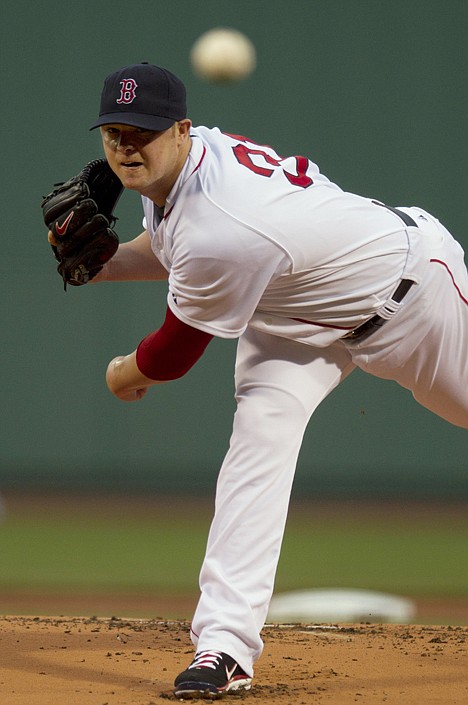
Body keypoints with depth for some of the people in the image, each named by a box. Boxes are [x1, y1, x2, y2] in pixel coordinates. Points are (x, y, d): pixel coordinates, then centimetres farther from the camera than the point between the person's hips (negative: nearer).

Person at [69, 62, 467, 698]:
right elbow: (171, 247, 9)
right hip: (300, 313, 7)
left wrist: (123, 376, -3)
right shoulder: (180, 162, -16)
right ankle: (224, 643, -21)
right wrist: (105, 264, -10)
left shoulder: (222, 231, -42)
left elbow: (175, 354, -25)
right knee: (261, 434, -13)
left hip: (407, 284, -7)